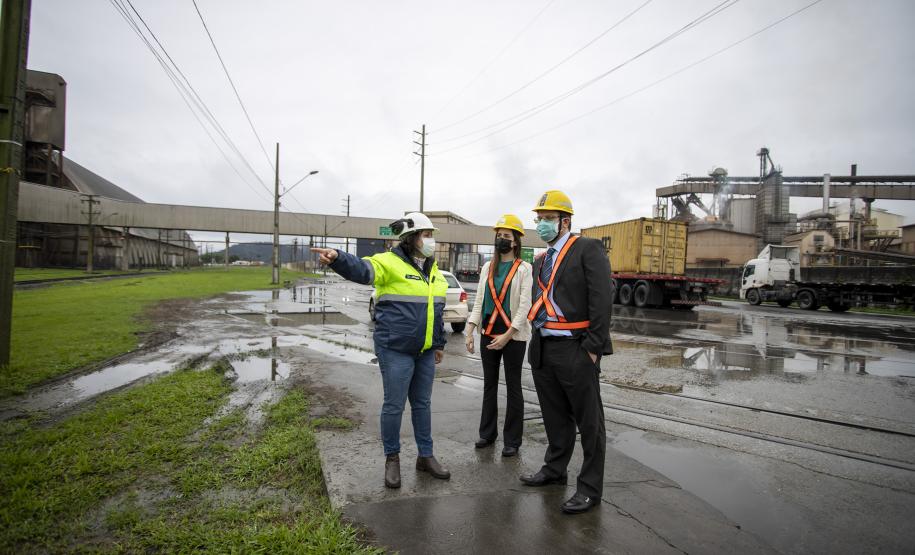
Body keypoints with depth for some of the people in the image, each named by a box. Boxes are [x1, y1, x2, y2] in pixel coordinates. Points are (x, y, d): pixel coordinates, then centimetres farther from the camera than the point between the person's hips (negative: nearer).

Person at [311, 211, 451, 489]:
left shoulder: (432, 269, 11)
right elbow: (361, 269, -33)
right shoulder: (390, 262, -12)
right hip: (396, 350, -7)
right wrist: (338, 258, -54)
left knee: (422, 404, 16)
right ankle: (392, 458, 24)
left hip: (425, 351, 7)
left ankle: (426, 456, 30)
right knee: (394, 405, 4)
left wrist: (439, 343, 19)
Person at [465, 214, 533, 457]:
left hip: (514, 336, -5)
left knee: (513, 387, 6)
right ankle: (487, 433, 28)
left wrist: (508, 335, -19)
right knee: (489, 385, 14)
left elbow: (525, 306, -12)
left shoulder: (524, 269, -6)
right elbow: (479, 301, 7)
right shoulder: (487, 267, 9)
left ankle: (512, 441, 16)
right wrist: (470, 331, -2)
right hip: (488, 334, 5)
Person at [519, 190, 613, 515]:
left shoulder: (587, 249, -6)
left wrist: (594, 348, -16)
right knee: (555, 416, 20)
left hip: (574, 350, -7)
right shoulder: (540, 261, 18)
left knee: (588, 421, 4)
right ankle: (555, 469, 36)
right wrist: (536, 344, 14)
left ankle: (590, 487, 17)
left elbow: (601, 301, -13)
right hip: (542, 350, 7)